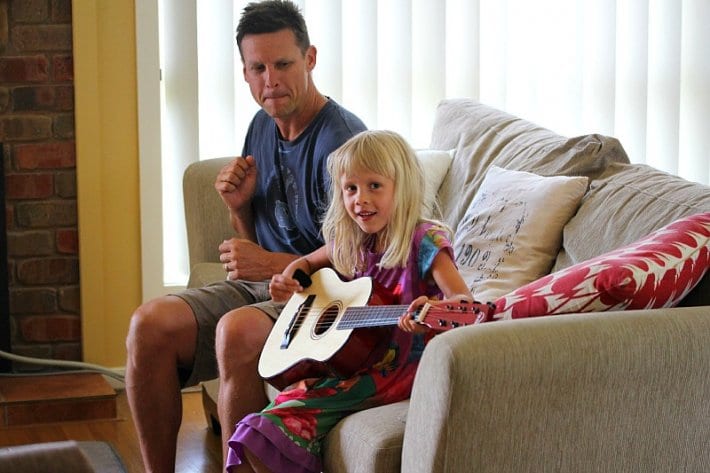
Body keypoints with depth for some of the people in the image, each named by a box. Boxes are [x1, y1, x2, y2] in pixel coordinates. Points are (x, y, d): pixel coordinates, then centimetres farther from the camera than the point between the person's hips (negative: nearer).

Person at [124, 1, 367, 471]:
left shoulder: (341, 139, -14)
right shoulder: (262, 126, 11)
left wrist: (273, 265, -21)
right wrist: (240, 206, -1)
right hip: (262, 286, 8)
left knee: (236, 331, -36)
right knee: (150, 322, -14)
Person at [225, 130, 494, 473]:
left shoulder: (424, 241, -11)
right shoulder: (351, 242, 8)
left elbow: (463, 300, -25)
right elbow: (307, 262, 28)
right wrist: (287, 280, 4)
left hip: (399, 368, -6)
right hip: (351, 357, 6)